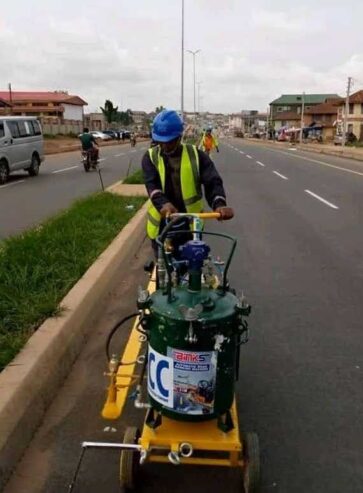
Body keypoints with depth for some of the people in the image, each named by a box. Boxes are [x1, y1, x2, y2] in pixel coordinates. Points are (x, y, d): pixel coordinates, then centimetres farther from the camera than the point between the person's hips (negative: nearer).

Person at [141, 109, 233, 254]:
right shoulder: (150, 157, -2)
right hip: (162, 225, 1)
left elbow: (213, 182, -14)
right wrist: (163, 204, -40)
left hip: (190, 225, 0)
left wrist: (219, 204, -36)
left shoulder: (196, 155, -3)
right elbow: (151, 185, -18)